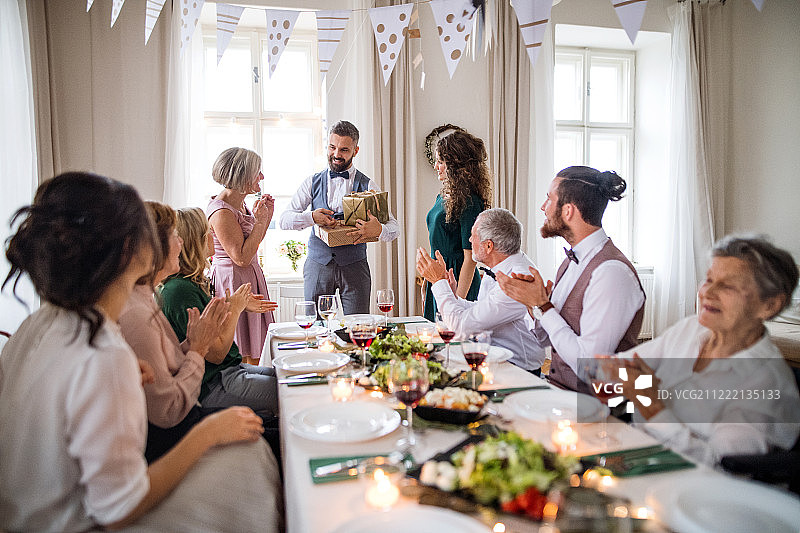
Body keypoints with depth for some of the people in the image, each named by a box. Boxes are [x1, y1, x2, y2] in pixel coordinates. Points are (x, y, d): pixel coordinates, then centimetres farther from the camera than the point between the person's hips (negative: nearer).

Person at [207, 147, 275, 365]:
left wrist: (267, 215, 10)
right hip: (233, 283, -9)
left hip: (251, 279, 9)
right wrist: (259, 221, -17)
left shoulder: (240, 204, 11)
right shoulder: (221, 212, -18)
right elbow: (242, 258, -20)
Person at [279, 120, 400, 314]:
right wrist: (312, 217, -19)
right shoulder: (313, 182, 8)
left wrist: (378, 230, -26)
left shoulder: (367, 186, 3)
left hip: (354, 266, -1)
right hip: (318, 264, 1)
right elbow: (284, 220, 1)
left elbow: (394, 227, -2)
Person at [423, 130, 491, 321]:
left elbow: (470, 257, -19)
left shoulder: (469, 202, -16)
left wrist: (458, 300, -21)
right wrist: (427, 283, 18)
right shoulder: (443, 197, 11)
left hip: (457, 280, -9)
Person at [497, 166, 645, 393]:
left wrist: (542, 306, -17)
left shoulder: (612, 272, -20)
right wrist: (533, 302, -5)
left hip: (589, 399, -7)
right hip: (555, 384, 7)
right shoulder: (571, 262, 7)